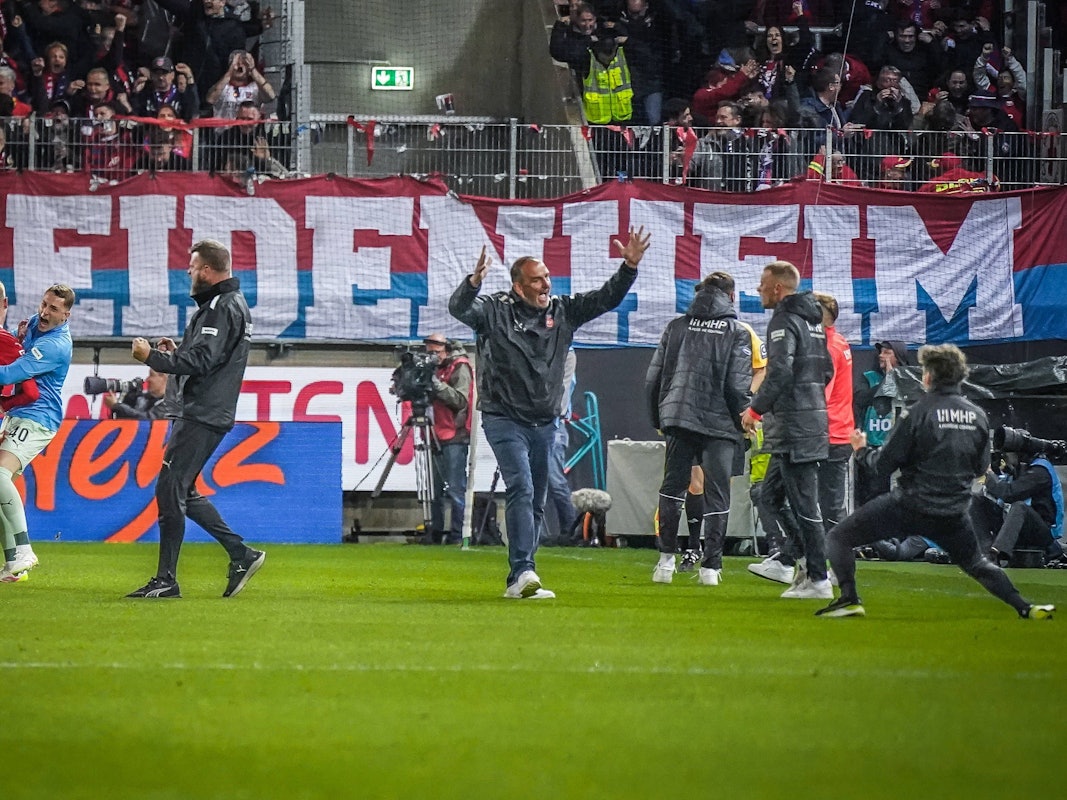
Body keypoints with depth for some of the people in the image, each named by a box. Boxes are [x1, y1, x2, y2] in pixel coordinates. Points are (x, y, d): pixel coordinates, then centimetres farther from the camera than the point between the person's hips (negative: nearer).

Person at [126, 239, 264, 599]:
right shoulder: (232, 303, 20)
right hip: (205, 413, 11)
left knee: (170, 491, -10)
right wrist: (176, 352, 11)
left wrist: (152, 357, -15)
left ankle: (166, 580, -9)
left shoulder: (222, 307, -14)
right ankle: (241, 555, 16)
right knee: (182, 493, 15)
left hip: (201, 417, -11)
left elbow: (201, 361, -22)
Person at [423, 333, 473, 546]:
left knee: (455, 489, -10)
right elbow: (433, 400, 16)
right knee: (436, 489, 8)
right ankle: (435, 533, 12)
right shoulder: (435, 368, 17)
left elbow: (460, 400, -15)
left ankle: (457, 535, -10)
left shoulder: (460, 368, -5)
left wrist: (436, 383, -21)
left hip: (455, 438, -8)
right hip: (438, 436, 8)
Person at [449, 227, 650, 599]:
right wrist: (474, 282, -43)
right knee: (521, 489, -21)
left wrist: (629, 267, -9)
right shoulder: (495, 311, -7)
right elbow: (458, 308, -22)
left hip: (545, 423, 6)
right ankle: (523, 573, -29)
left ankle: (518, 581, 16)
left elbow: (605, 299, 6)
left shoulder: (562, 311, 6)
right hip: (505, 420, -6)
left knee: (536, 502, 9)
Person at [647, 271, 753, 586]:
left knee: (672, 487, 14)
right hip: (719, 423, -3)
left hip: (678, 419, 3)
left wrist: (658, 418, 19)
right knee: (716, 495, 3)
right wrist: (744, 420, 6)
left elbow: (653, 378, 8)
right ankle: (710, 566, 1)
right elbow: (738, 386, -8)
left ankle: (666, 559, 8)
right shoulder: (737, 332, -3)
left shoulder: (676, 327, 7)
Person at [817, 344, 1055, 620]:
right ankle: (1025, 607, 13)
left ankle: (849, 599, -11)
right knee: (976, 563, 26)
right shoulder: (978, 416, 1)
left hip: (910, 505, -5)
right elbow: (980, 468, 12)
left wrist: (862, 450, 13)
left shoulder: (919, 413, -12)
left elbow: (884, 465, -7)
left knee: (839, 537, 5)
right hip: (953, 513, 5)